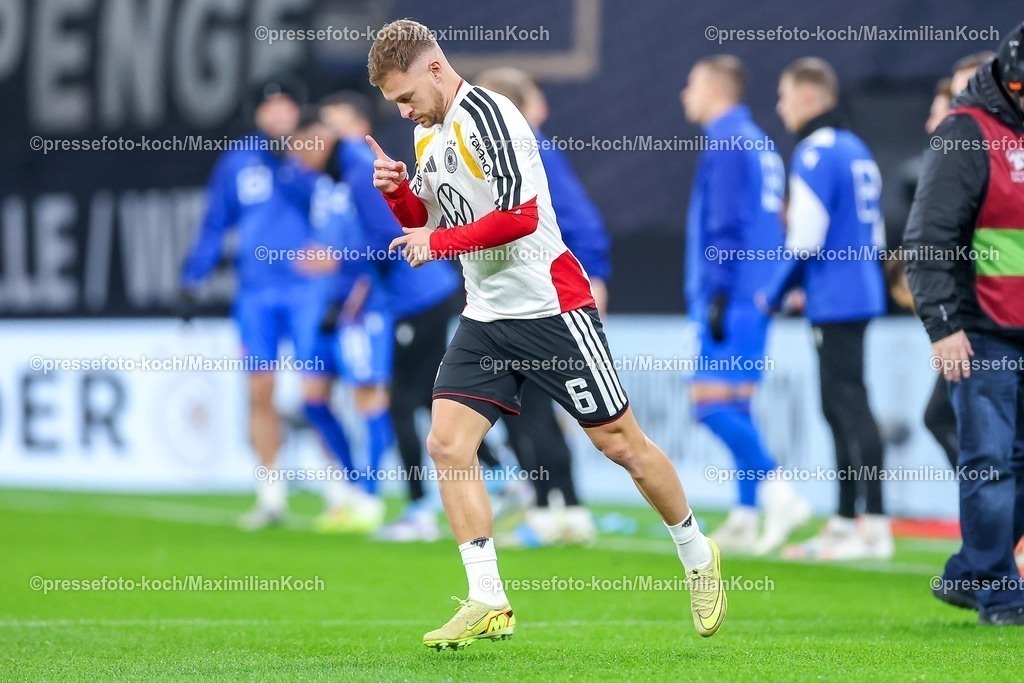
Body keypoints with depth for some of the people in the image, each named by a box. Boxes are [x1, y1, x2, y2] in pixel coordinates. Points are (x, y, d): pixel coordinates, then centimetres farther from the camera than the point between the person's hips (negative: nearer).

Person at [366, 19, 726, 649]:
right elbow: (428, 225, 21)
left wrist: (437, 242, -19)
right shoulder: (428, 133, 12)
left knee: (620, 442, -1)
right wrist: (399, 192, 1)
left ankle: (699, 558, 19)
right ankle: (489, 605, -5)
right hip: (485, 315, 8)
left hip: (549, 306, -8)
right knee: (447, 443, -6)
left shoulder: (486, 115, -16)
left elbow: (521, 215, -24)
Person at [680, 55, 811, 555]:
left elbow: (725, 227, -16)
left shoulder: (727, 143, -10)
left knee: (714, 404, -11)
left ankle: (777, 493, -18)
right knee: (734, 407, 10)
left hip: (734, 300, -9)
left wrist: (717, 294, -17)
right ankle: (746, 520, 9)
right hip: (755, 298, 9)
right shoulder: (760, 143, 17)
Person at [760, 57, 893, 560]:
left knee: (851, 408, -10)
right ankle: (844, 526, 19)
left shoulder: (815, 154, -13)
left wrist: (775, 293, -3)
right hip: (860, 297, 9)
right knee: (840, 409, 14)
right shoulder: (857, 151, 15)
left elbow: (807, 240, -17)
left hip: (835, 305, -9)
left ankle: (875, 525, -12)